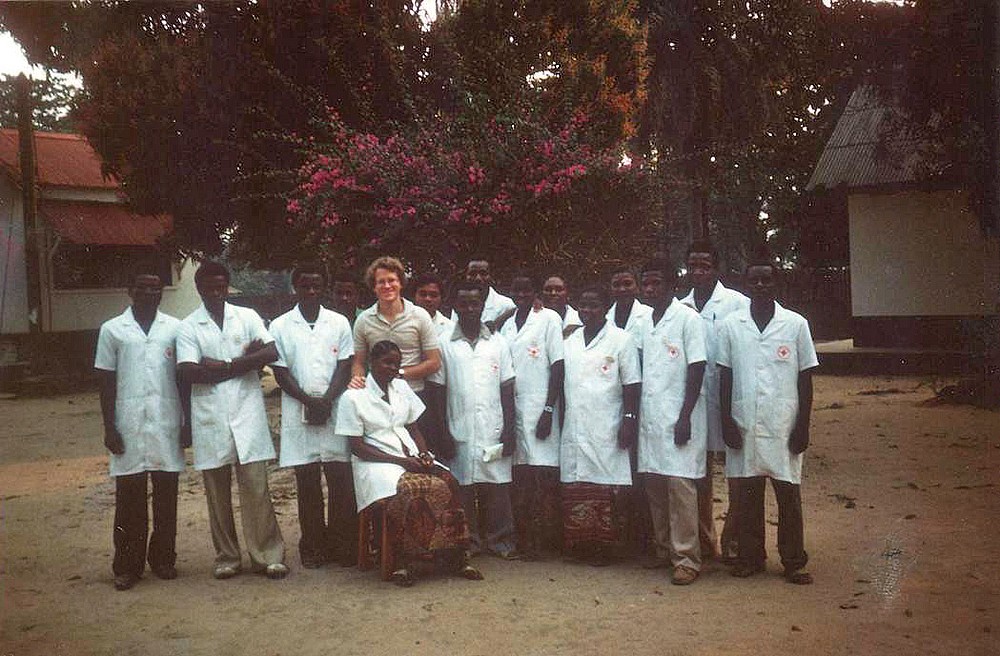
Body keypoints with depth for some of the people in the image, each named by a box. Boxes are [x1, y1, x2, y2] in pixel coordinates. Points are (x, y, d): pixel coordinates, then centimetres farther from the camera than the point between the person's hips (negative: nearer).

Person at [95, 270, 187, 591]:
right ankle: (127, 565, 11)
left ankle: (163, 558, 19)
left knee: (166, 496, 7)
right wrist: (109, 427, -2)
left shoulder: (175, 328, 5)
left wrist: (188, 422, 4)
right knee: (128, 498, 3)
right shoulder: (112, 330, 3)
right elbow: (106, 382, 4)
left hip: (167, 425, 1)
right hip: (128, 427, -1)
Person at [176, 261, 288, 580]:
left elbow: (271, 352, -6)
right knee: (217, 493, 7)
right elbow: (188, 372, -10)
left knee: (256, 488, 0)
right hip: (210, 418, 0)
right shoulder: (188, 327, 4)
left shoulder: (247, 317, 7)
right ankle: (226, 557, 19)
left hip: (247, 413, 0)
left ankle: (267, 555, 6)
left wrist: (223, 366, -12)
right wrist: (244, 360, -10)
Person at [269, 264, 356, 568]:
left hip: (335, 412, 0)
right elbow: (281, 373, 1)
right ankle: (312, 548, 13)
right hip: (299, 414, 0)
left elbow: (344, 368, 3)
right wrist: (310, 402, -11)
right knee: (307, 484, 5)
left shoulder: (339, 323, 8)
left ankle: (342, 546, 8)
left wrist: (327, 401, -11)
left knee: (341, 481, -1)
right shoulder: (280, 326, 5)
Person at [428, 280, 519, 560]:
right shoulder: (445, 345, 4)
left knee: (497, 486, 2)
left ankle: (499, 538, 12)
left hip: (494, 431, 1)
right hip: (460, 431, -1)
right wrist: (443, 433, -2)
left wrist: (509, 429, 0)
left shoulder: (498, 343, 8)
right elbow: (439, 391, 3)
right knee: (463, 487, 2)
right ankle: (469, 539, 13)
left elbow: (507, 390, 7)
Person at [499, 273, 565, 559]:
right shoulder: (507, 326, 17)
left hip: (539, 409, -5)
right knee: (520, 480, 5)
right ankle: (524, 543, 11)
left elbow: (558, 366, -5)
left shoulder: (549, 319, 1)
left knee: (544, 475, -6)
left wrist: (549, 410, -12)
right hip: (512, 410, 5)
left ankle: (547, 542, 0)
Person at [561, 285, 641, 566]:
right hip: (574, 431, 4)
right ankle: (579, 546, 11)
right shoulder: (569, 342, 15)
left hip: (607, 432, -4)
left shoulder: (621, 340, 1)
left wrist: (629, 421, -10)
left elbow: (632, 385, -3)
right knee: (574, 490, 3)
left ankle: (604, 548, 3)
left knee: (608, 490, -5)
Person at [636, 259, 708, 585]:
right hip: (650, 419, 7)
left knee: (680, 485, -7)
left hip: (677, 420, -7)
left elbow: (697, 369, -9)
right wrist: (636, 416, 12)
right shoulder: (645, 322, 14)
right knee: (653, 485, 8)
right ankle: (664, 550, 19)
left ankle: (687, 558, -1)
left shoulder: (687, 318, -5)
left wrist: (685, 417, -15)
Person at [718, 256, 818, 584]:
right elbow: (725, 377, 5)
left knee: (789, 495, 4)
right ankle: (750, 557, 21)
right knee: (748, 495, 9)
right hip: (744, 425, 1)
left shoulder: (796, 324, 0)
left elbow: (806, 377, 2)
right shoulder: (731, 325, 3)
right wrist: (726, 421, -1)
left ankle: (794, 562, 14)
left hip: (784, 426, -1)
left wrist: (803, 425, -2)